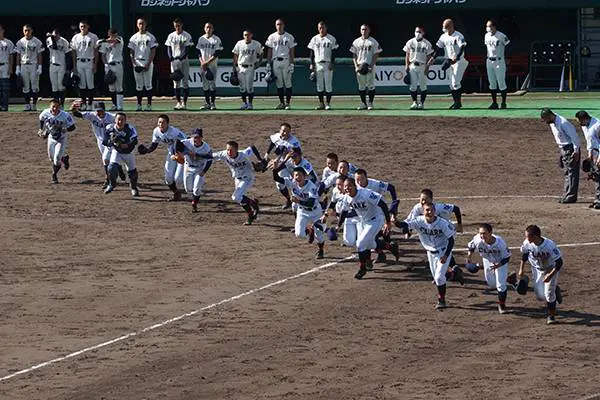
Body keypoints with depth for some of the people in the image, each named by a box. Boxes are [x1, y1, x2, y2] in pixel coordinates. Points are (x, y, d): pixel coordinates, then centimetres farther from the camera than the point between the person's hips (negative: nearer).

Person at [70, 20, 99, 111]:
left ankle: (90, 103, 0)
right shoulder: (75, 38, 9)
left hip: (89, 62, -3)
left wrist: (95, 64, -6)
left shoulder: (93, 37, 1)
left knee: (90, 83, -5)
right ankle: (83, 103, 9)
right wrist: (74, 65, 6)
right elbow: (74, 52, 11)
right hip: (79, 62, 3)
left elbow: (96, 52, 1)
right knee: (82, 83, 4)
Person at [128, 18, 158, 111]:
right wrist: (134, 63, -4)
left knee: (148, 84, -4)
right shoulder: (134, 37, 10)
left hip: (148, 63, -2)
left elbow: (153, 51, -1)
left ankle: (149, 105, -2)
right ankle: (139, 105, 7)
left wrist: (148, 64, -11)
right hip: (137, 64, 2)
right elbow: (131, 52, 10)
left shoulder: (150, 37, 2)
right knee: (139, 85, 4)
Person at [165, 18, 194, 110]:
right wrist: (170, 57, -9)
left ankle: (184, 102, -3)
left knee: (185, 81, -4)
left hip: (184, 60, -3)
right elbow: (168, 48, 8)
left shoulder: (187, 36, 0)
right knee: (176, 82, 3)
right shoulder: (171, 36, 9)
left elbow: (188, 49, -5)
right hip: (174, 61, 3)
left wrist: (183, 56, -20)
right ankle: (178, 102, 8)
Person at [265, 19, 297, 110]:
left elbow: (292, 51, 1)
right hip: (275, 61, 2)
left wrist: (291, 64, -7)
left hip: (286, 61, -2)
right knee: (279, 83, 4)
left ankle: (287, 102, -1)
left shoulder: (289, 37, 2)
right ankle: (281, 102, 9)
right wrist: (268, 64, 3)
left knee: (287, 83, -5)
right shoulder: (272, 37, 9)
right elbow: (269, 51, 10)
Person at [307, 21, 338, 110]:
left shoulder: (331, 39, 1)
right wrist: (311, 64, 3)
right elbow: (312, 52, 11)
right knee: (319, 84, 3)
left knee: (328, 84, -5)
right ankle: (321, 103, 8)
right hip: (318, 64, 3)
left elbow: (333, 52, -1)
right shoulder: (314, 39, 10)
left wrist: (332, 63, -10)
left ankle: (328, 103, -1)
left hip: (328, 64, -3)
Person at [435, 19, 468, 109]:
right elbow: (439, 48, 11)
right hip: (449, 61, 7)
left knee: (455, 82, -14)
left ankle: (458, 102, -10)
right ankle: (456, 102, 16)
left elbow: (462, 48, -22)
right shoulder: (443, 37, 9)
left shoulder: (458, 36, -13)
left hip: (459, 61, -7)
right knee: (451, 84, 8)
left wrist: (456, 58, -36)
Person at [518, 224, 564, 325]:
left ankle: (551, 315, 20)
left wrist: (550, 275, -31)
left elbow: (559, 262, -27)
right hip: (537, 270, 4)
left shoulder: (550, 246, -36)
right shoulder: (527, 243, -23)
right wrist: (521, 269, 5)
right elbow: (524, 254, 0)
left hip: (551, 269, -4)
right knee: (540, 296, 1)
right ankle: (554, 290, 33)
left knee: (549, 294, -4)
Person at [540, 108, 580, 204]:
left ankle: (571, 196, -9)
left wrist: (576, 151, -20)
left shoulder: (563, 123, -22)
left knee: (572, 173, -8)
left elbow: (574, 136, -21)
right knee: (567, 173, 11)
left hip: (570, 148, -10)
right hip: (563, 149, 10)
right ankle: (566, 196, 14)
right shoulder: (551, 124, 6)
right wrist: (562, 151, 17)